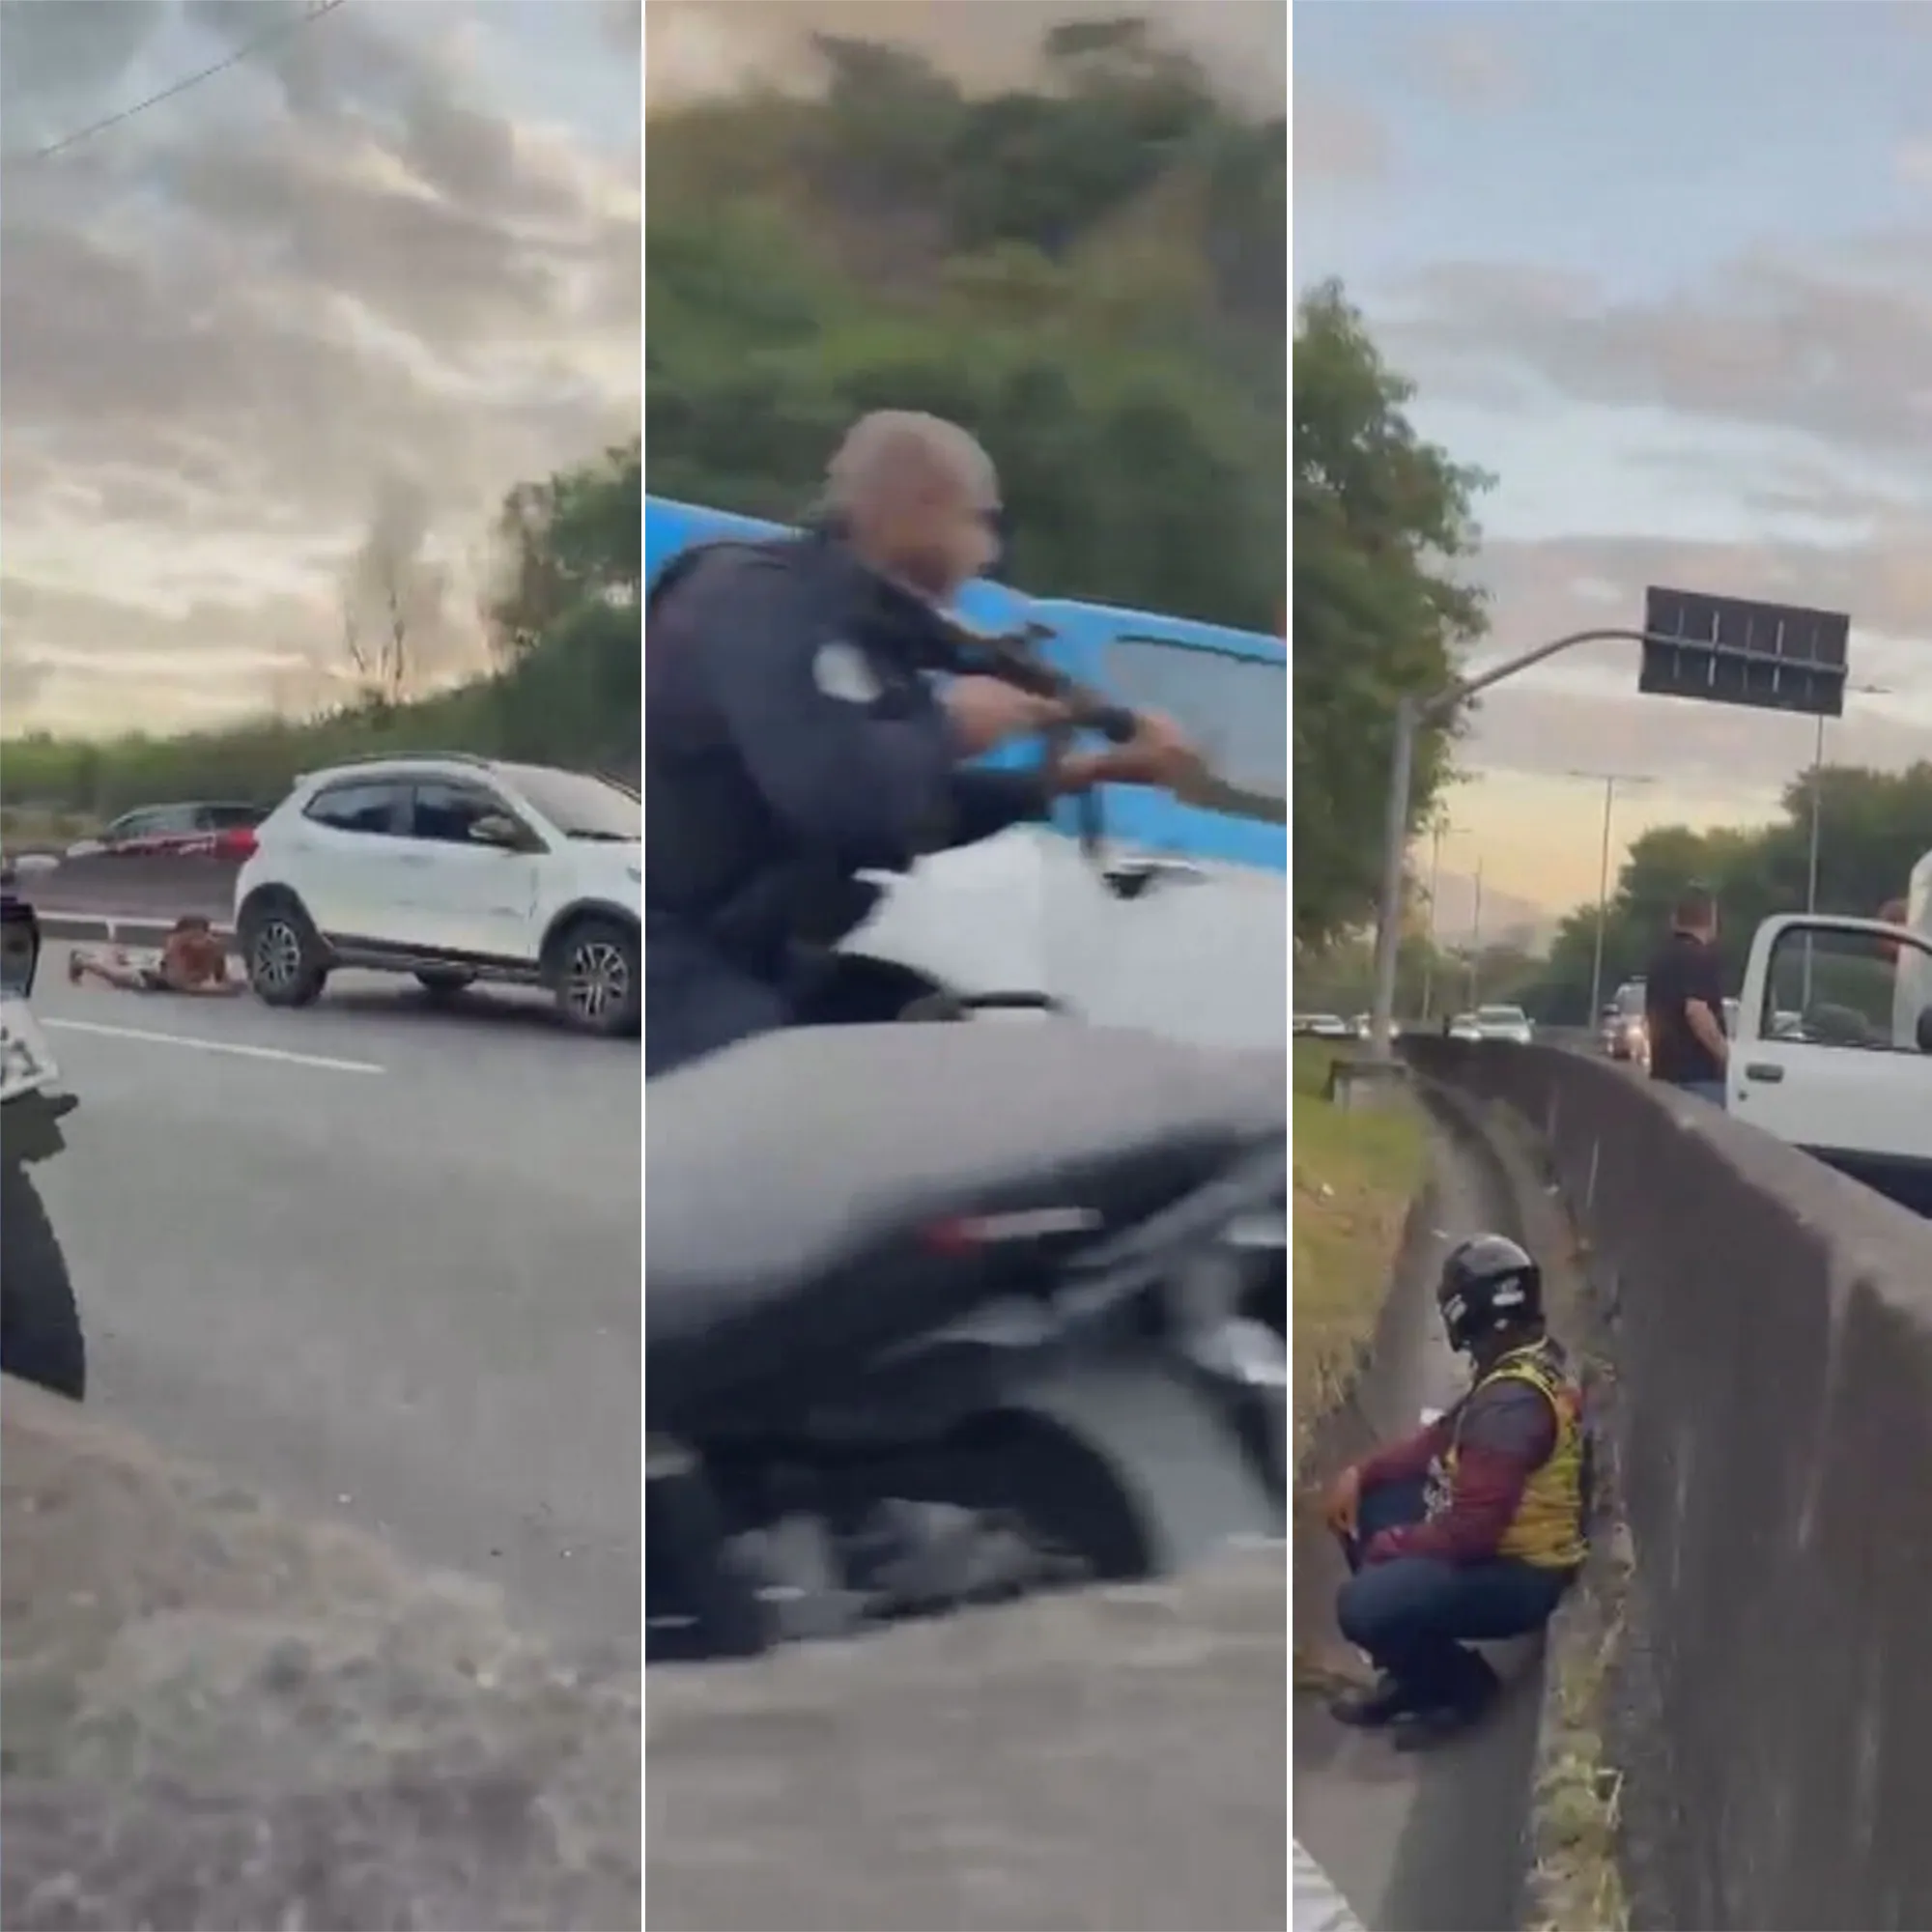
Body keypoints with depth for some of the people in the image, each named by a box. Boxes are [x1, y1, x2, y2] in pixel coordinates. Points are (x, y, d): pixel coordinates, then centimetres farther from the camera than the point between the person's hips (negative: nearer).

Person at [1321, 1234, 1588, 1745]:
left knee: (1362, 1607, -26)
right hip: (1501, 1536, 11)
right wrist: (1363, 1472, 2)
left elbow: (1471, 1529, -29)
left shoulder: (1513, 1401, -28)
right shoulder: (1529, 1360, 4)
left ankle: (1463, 1684, 2)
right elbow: (1447, 1438, 14)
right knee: (1363, 1505, 12)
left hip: (1516, 1573, -11)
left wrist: (1388, 1547, -12)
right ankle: (1413, 1667, 17)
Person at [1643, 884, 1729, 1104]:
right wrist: (1726, 1055, -17)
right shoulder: (1702, 958, -11)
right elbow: (1696, 1012, -24)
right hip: (1699, 1074, -9)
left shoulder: (1661, 958, 18)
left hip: (1665, 1072, 9)